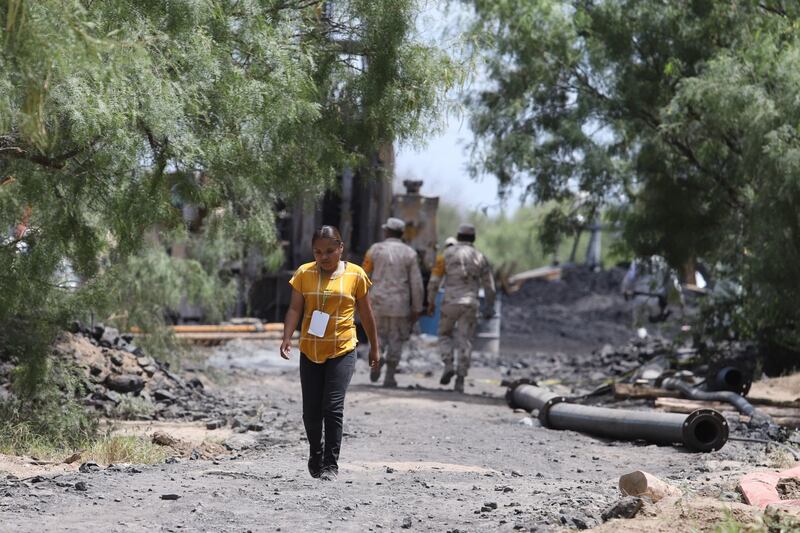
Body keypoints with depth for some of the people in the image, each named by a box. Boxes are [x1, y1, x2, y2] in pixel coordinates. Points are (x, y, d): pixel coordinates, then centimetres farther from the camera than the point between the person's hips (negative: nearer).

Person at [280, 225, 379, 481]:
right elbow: (295, 309, -2)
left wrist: (374, 346, 13)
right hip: (310, 351, 2)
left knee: (333, 407, -12)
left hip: (342, 352, -2)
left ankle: (331, 464, -6)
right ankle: (316, 455, 30)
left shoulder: (355, 275, 0)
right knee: (311, 410, 6)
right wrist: (287, 338, -16)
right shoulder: (304, 273, 2)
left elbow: (365, 313, 8)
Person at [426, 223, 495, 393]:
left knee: (445, 335, 18)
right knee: (465, 341, 3)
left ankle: (448, 366, -5)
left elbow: (434, 280, 1)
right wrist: (489, 307, 19)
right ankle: (460, 379, -4)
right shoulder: (479, 257, 7)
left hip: (450, 302, -1)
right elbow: (489, 285, 9)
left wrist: (431, 302, 11)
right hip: (470, 303, 1)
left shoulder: (446, 254, 2)